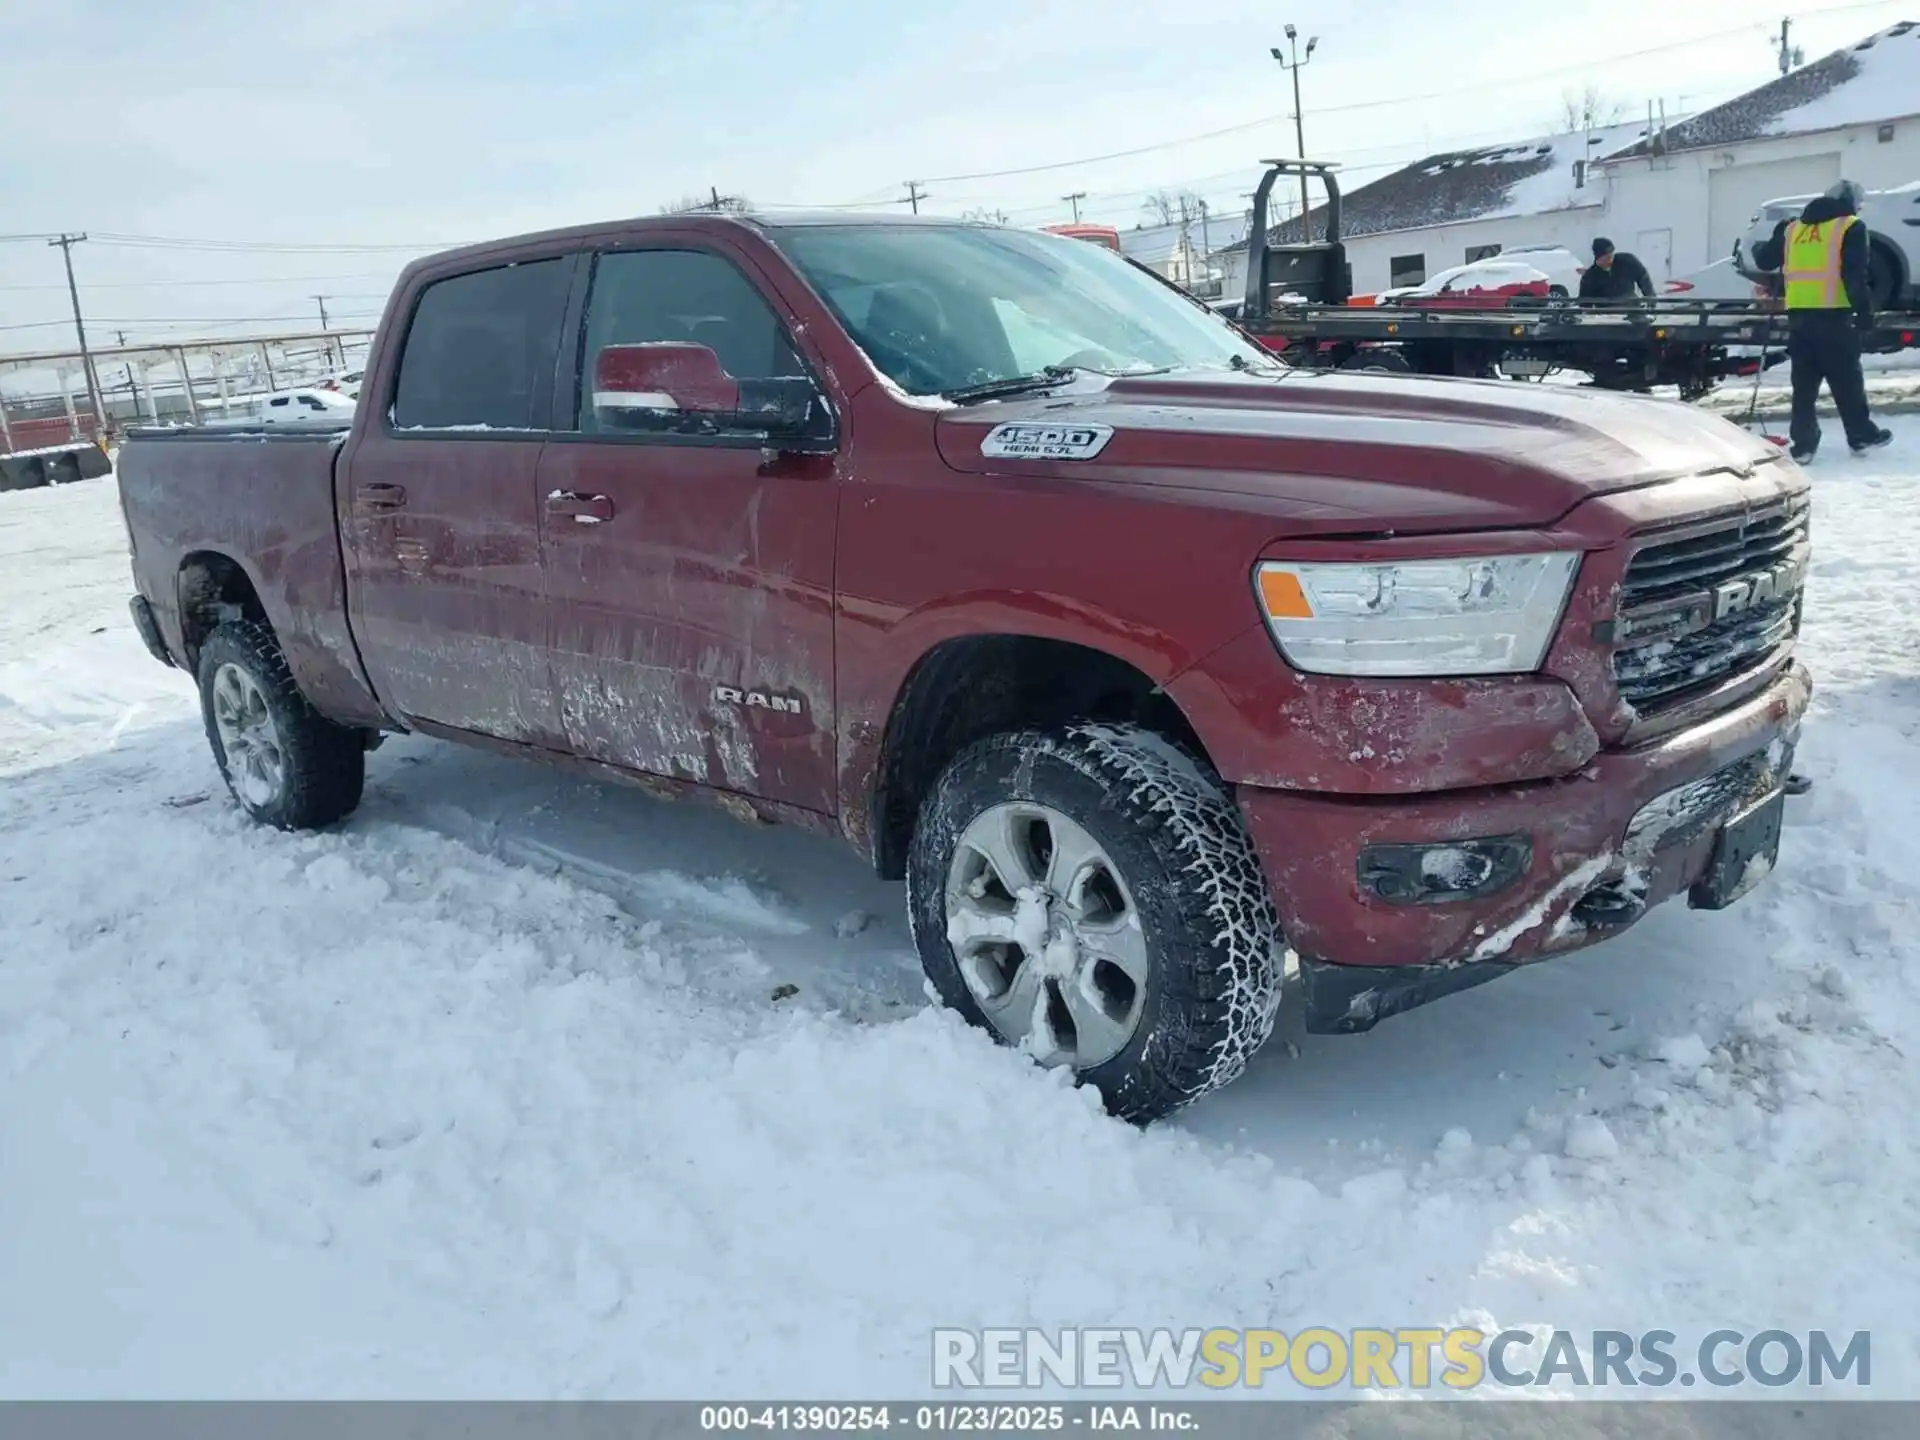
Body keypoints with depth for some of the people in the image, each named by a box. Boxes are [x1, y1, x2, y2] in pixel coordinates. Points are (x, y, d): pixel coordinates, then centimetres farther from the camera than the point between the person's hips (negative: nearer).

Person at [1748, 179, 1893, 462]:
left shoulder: (1793, 228, 14)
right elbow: (1855, 276, -11)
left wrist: (1758, 248, 47)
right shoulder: (1850, 226, -1)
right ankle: (1862, 436, 15)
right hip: (1833, 316, -4)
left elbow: (1766, 260, 25)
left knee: (1804, 383, 7)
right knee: (1847, 380, 7)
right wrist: (1865, 312, -7)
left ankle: (1802, 444, 4)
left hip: (1798, 315, 4)